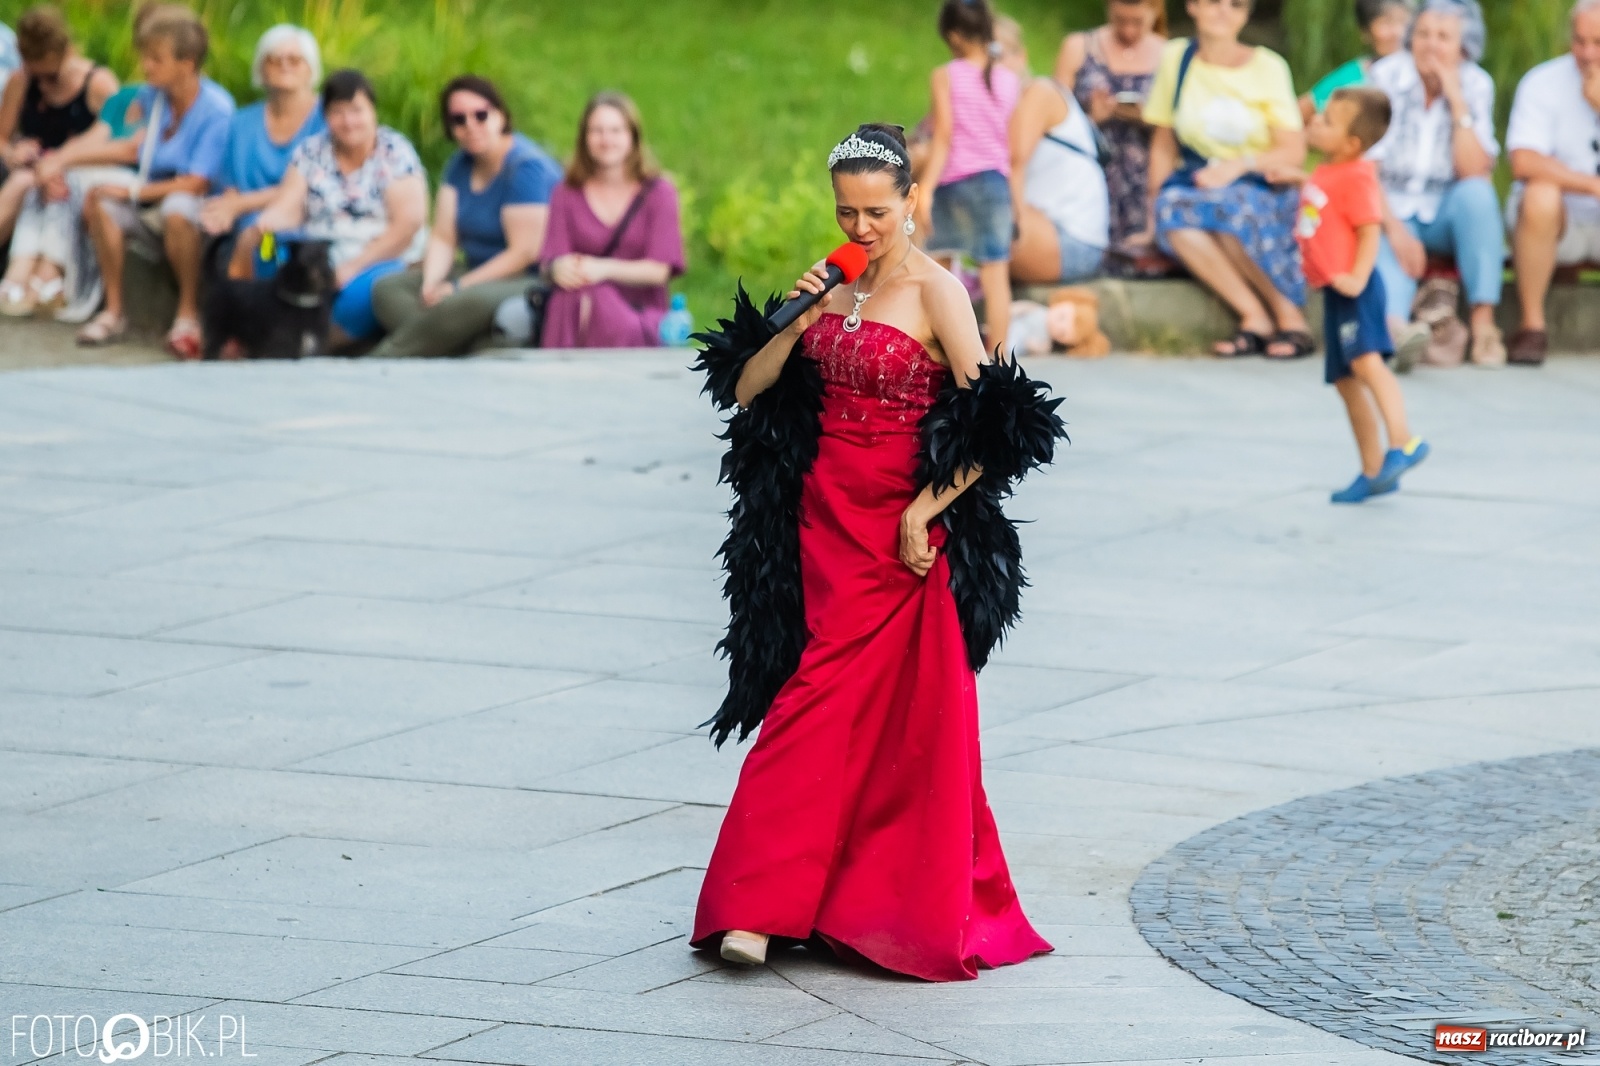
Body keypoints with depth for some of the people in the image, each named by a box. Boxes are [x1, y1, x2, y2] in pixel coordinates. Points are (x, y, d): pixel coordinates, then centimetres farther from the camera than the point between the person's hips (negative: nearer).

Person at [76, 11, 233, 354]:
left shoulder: (216, 108, -15)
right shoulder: (149, 97, 5)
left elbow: (197, 183, -19)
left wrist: (134, 193, -19)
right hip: (151, 208, 6)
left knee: (176, 209, -40)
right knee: (100, 206, -23)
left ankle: (189, 313, -26)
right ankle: (113, 311, -16)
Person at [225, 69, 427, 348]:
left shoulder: (395, 154, -1)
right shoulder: (311, 152, 9)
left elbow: (409, 222, -10)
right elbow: (286, 209, -1)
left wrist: (352, 267, -17)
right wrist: (262, 226, -27)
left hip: (380, 262, -3)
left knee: (359, 292, -39)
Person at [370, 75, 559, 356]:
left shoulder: (526, 167, -14)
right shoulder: (461, 165, 12)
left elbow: (525, 251, -18)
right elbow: (443, 238, 7)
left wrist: (458, 288, -19)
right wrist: (430, 283, -14)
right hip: (481, 276, 9)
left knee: (469, 302, -40)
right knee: (387, 289, -10)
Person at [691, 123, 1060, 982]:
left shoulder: (935, 292, -7)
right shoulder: (831, 284, 10)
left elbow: (991, 422, -11)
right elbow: (745, 391, 9)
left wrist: (923, 511, -17)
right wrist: (797, 320, -6)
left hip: (903, 531, -5)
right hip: (822, 519, 5)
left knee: (903, 719, -4)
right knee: (814, 709, 1)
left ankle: (918, 907, 4)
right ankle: (763, 907, -1)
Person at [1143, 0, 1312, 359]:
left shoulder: (1267, 67, -2)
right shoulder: (1176, 58, 4)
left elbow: (1294, 153, -5)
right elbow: (1163, 144, 8)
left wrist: (1240, 165, -21)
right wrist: (1156, 198, -6)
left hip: (1262, 186, -2)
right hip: (1197, 181, 2)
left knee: (1227, 206, -37)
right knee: (1172, 210, -33)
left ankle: (1290, 314, -19)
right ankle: (1255, 317, -28)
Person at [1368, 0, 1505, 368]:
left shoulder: (1476, 85, -5)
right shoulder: (1385, 76, -10)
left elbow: (1474, 174, -15)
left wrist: (1457, 102, -20)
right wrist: (1394, 228, -23)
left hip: (1445, 213, 2)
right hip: (1389, 209, -2)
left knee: (1478, 193, -31)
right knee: (1388, 254, -34)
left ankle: (1484, 321, -32)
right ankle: (1394, 329, -64)